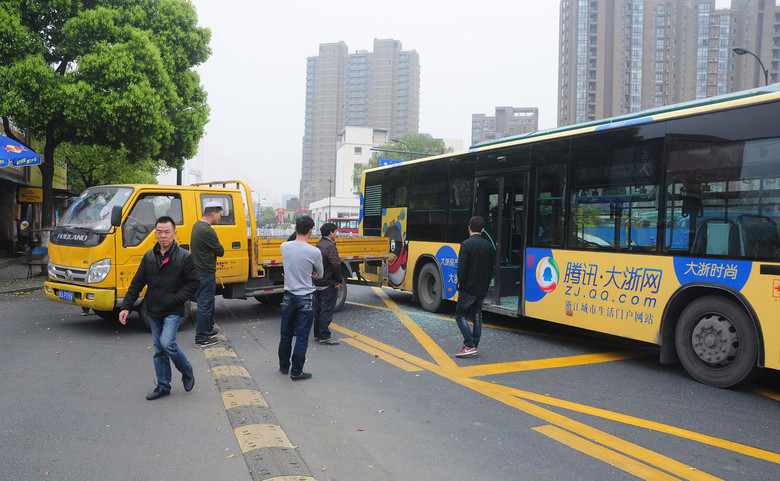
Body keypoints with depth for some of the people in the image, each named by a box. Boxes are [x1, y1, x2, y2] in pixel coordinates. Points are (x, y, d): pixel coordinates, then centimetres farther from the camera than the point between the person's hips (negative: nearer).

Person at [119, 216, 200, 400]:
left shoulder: (184, 257, -8)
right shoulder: (149, 257, 6)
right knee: (159, 350, 10)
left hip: (173, 311, -5)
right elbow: (137, 283, 9)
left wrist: (178, 297, -16)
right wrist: (126, 307, 4)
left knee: (167, 343, -18)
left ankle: (187, 371, 8)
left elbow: (194, 282, -5)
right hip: (154, 311, 5)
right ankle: (163, 386, 21)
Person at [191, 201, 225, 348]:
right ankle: (200, 339, 6)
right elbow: (221, 251, -17)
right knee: (205, 305, -2)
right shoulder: (207, 231, -24)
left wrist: (212, 250, -6)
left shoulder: (197, 225, 9)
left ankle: (208, 329, 36)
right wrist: (215, 250, 2)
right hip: (206, 274, -10)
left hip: (199, 271, 10)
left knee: (208, 302, 22)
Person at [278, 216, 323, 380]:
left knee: (285, 334, 17)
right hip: (306, 299, -4)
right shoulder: (314, 252, -15)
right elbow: (320, 274, 1)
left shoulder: (284, 247, -4)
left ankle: (284, 366, 30)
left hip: (288, 296, 4)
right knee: (302, 336, 4)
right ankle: (296, 372, 8)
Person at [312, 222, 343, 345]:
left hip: (317, 284, 9)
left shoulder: (318, 245, 11)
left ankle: (317, 334, 25)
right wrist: (339, 280, -15)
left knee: (318, 310, 16)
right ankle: (324, 337, 2)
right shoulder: (330, 246, -18)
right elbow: (336, 265, -26)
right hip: (328, 285, -9)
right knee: (326, 311, -3)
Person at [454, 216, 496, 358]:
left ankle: (469, 345, -8)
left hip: (468, 288, -6)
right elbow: (492, 267, 11)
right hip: (482, 289, 6)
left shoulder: (466, 244, -13)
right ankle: (474, 346, 16)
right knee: (477, 316, 14)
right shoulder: (488, 246, 7)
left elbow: (462, 267, -16)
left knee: (461, 315, 2)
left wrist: (460, 282, -3)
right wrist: (485, 284, 18)